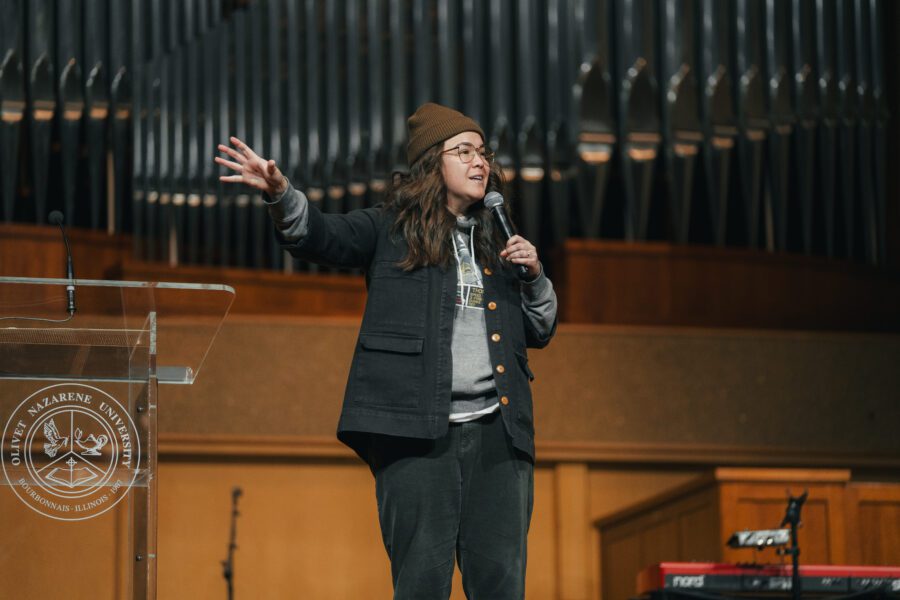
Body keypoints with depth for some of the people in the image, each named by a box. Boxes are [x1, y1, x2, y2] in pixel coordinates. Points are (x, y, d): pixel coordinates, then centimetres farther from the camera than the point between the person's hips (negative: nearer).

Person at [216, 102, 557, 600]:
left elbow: (539, 332, 26)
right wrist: (280, 195, -30)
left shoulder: (496, 241, 22)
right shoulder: (393, 229, 8)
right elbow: (324, 237, -10)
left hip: (496, 431, 4)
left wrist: (534, 275, 7)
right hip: (417, 431, -4)